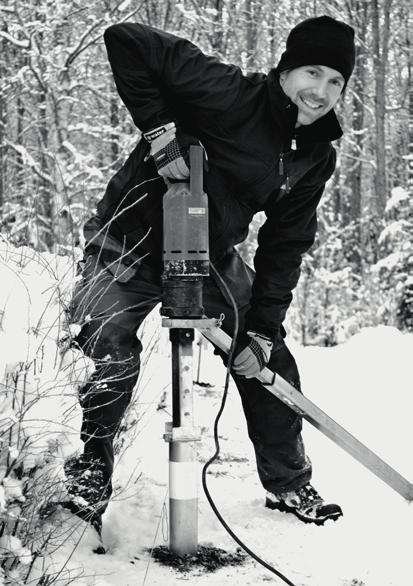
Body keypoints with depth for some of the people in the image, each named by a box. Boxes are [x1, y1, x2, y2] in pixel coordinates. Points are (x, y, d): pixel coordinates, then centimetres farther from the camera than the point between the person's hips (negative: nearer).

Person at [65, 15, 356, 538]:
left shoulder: (316, 157, -5)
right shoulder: (229, 94, -26)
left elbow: (284, 248, -2)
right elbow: (125, 42, -29)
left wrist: (262, 330, -9)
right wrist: (159, 129, -34)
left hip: (212, 257, 6)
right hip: (134, 243, -6)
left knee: (270, 361, 5)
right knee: (111, 353, -24)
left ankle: (289, 485, 24)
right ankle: (91, 465, 4)